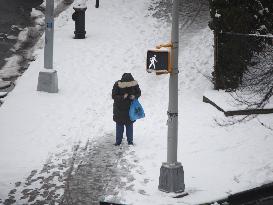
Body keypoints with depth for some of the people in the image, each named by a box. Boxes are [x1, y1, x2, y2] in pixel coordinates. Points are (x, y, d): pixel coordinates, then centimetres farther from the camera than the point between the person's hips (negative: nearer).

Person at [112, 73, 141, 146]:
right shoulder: (117, 85, -17)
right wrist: (122, 97, -30)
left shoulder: (134, 84, -11)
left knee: (129, 125, 10)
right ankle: (118, 141, 20)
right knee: (119, 125, 9)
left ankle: (130, 140, 23)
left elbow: (139, 93, 4)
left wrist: (135, 96, -19)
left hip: (130, 109, 1)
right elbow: (113, 96, -16)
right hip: (119, 109, -1)